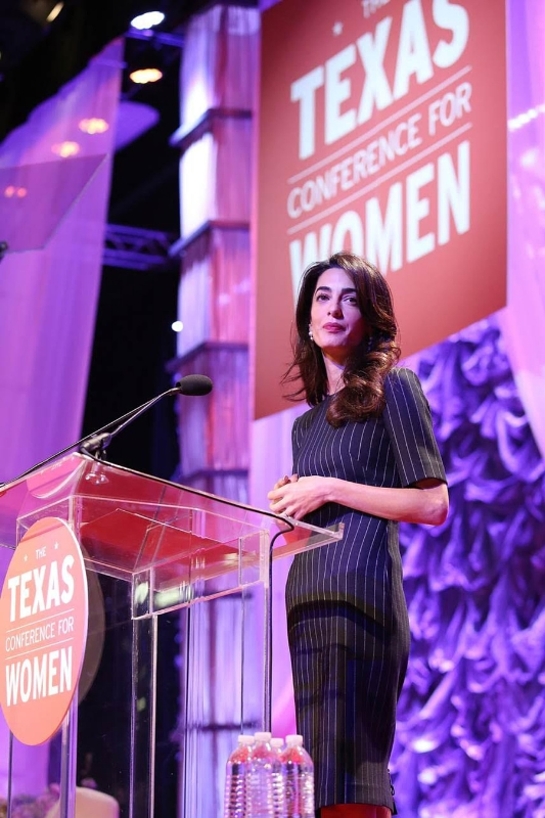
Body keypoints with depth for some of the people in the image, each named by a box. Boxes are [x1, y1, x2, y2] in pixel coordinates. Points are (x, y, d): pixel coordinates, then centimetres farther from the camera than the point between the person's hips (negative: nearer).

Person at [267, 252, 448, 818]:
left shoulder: (392, 387, 2)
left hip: (360, 591, -8)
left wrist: (329, 490, -10)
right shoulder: (307, 423, 22)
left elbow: (433, 505, -6)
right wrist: (289, 508, 6)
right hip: (307, 601, 8)